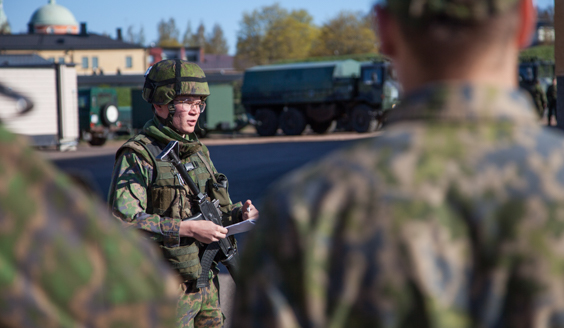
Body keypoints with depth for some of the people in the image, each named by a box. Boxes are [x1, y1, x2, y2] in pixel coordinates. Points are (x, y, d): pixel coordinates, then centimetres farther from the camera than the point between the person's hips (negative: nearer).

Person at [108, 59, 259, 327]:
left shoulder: (198, 151, 12)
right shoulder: (137, 156, -13)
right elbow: (123, 220, -24)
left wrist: (240, 214, 0)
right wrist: (189, 229, -25)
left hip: (206, 282, 7)